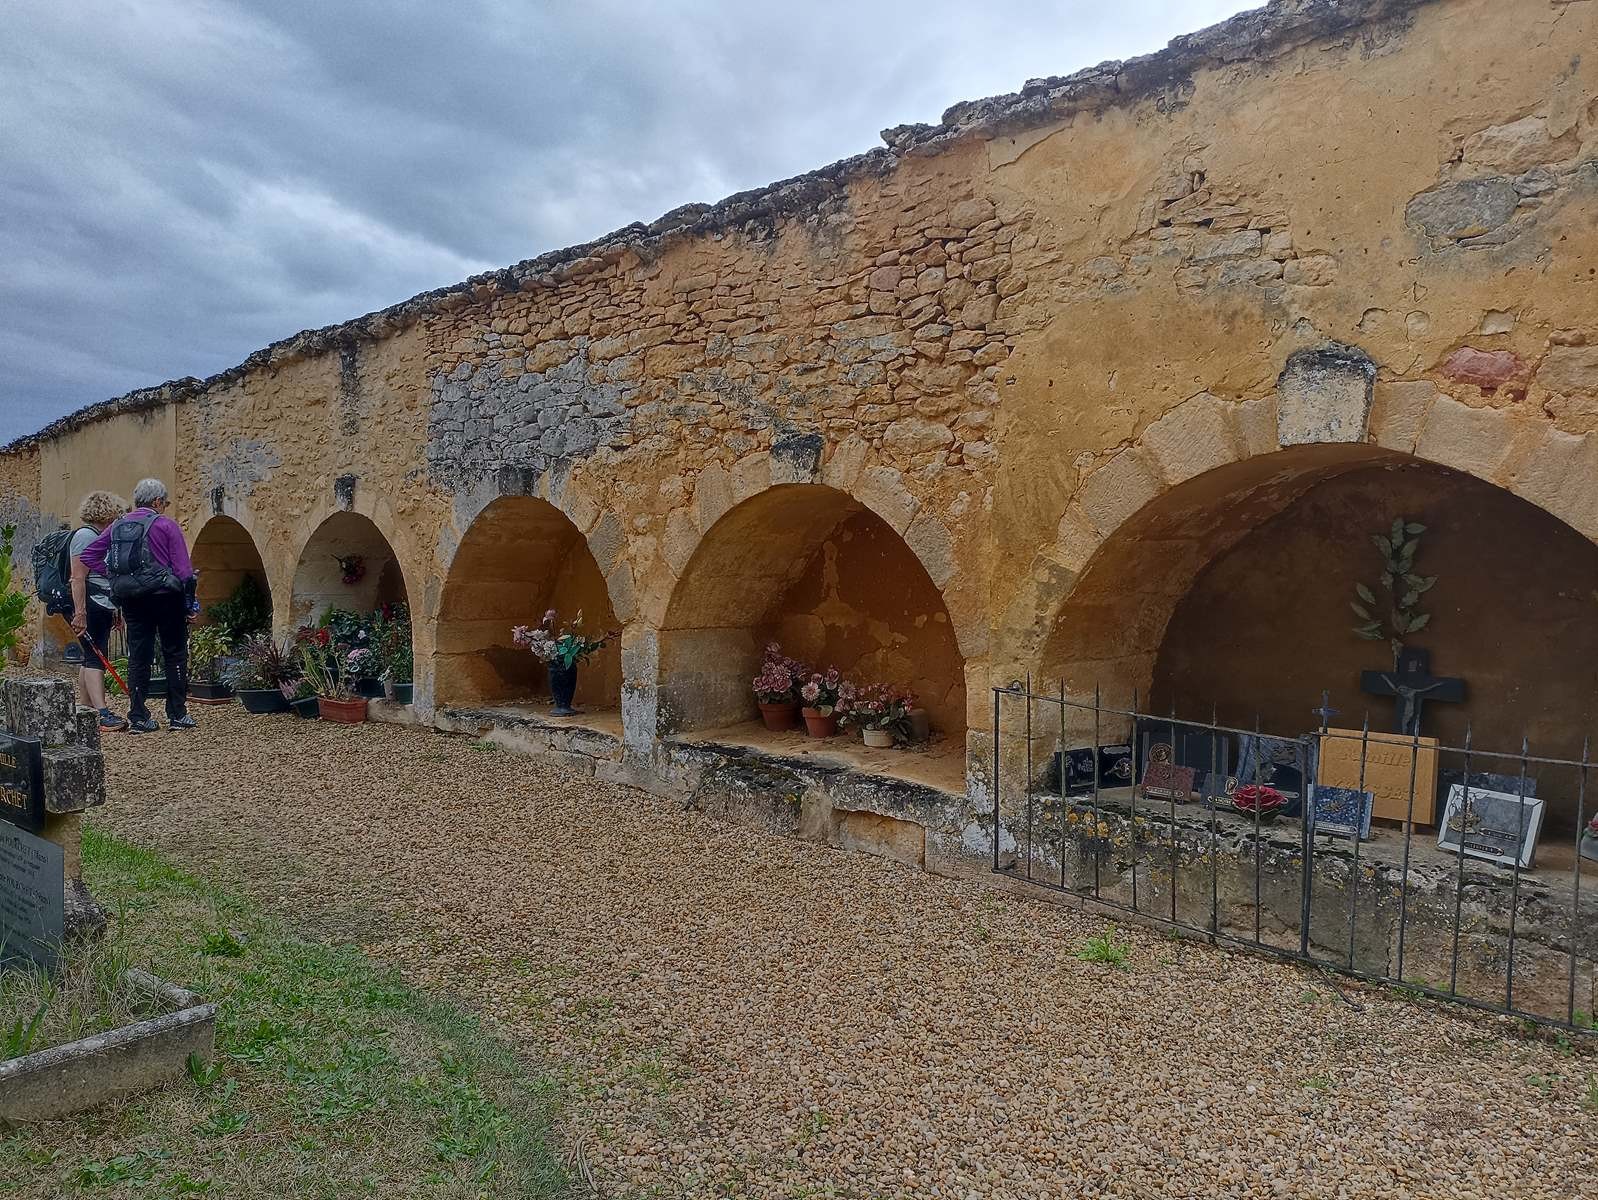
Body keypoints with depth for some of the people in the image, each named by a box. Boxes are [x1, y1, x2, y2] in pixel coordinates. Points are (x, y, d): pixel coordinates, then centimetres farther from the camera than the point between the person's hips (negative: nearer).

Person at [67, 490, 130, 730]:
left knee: (91, 658, 11)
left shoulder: (99, 537, 21)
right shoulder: (85, 535, -10)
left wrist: (115, 611, 27)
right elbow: (78, 578, -17)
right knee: (96, 657, -14)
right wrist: (79, 614, -22)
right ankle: (102, 713, -19)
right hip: (90, 606, -10)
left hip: (102, 606, 10)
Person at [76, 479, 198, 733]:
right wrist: (190, 604, -4)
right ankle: (177, 715, 7)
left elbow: (88, 556, 8)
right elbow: (183, 568, -9)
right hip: (164, 596, -5)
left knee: (138, 657, 10)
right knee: (175, 655, 5)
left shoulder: (117, 526, 10)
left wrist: (113, 576, 7)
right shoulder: (166, 525, -5)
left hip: (130, 600, 5)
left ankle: (138, 717, 11)